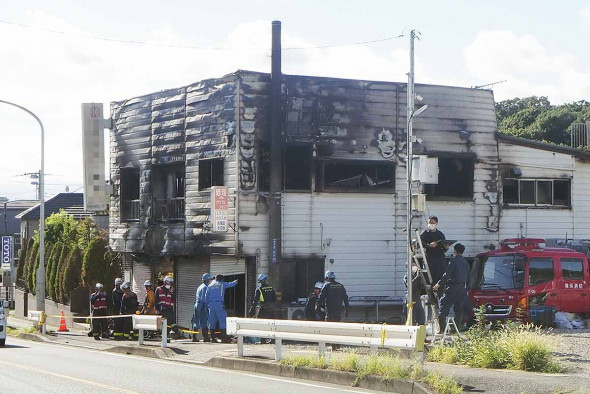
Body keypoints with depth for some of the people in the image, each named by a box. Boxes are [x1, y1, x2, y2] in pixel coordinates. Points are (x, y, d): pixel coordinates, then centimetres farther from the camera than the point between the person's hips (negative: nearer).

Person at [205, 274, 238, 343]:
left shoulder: (210, 285, 16)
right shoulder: (222, 284, 5)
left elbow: (206, 296, 14)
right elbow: (231, 284, 19)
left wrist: (207, 305, 21)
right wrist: (235, 282, 40)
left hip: (211, 304, 5)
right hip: (219, 304, -5)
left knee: (212, 321, 8)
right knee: (222, 320, -5)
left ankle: (213, 338, 7)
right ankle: (224, 338, -11)